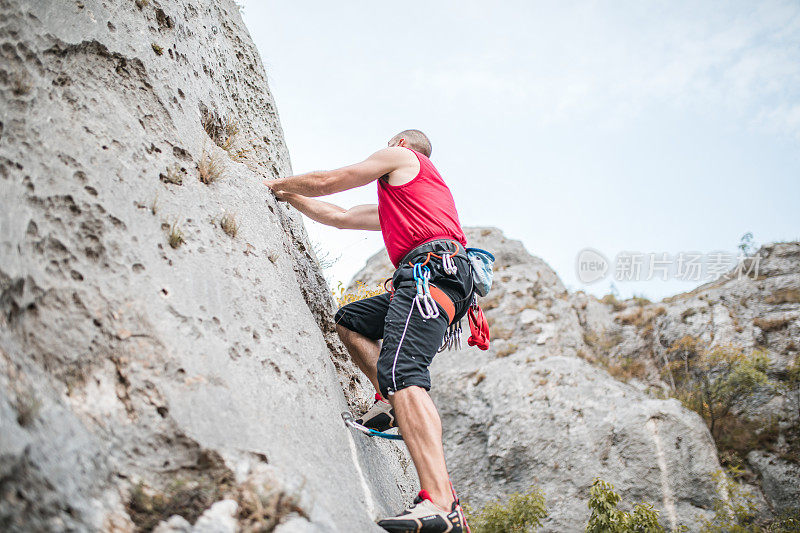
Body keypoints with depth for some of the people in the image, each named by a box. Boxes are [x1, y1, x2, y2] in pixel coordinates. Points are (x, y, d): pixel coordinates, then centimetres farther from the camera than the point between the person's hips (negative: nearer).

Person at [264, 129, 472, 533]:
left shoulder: (401, 156, 17)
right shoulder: (390, 209, 41)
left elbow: (324, 182, 17)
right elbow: (339, 216, 45)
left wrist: (276, 183, 33)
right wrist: (287, 196, 52)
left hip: (432, 266, -10)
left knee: (400, 371, -27)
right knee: (349, 320, 21)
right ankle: (390, 402, 2)